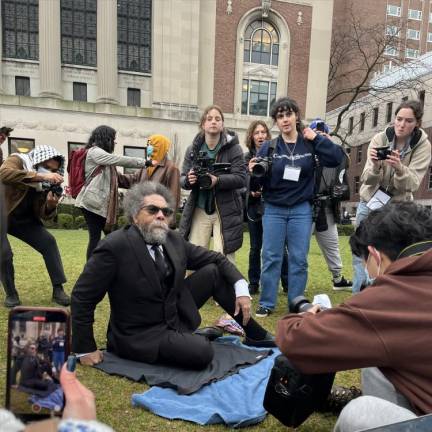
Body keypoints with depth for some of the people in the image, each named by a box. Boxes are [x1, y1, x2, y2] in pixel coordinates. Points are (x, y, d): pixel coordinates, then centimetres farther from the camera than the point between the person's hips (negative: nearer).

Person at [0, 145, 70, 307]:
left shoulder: (46, 183, -9)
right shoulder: (17, 160, -21)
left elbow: (42, 215, -9)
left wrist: (51, 205, -31)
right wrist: (40, 176, -51)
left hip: (23, 219, 5)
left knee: (49, 242, -10)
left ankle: (58, 289, -2)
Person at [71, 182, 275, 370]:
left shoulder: (174, 239, -3)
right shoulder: (115, 246, -22)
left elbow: (216, 258, 4)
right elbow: (82, 296, -16)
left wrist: (241, 289, -9)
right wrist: (86, 349, -13)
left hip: (176, 315, 7)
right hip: (140, 335, -6)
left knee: (213, 271, -3)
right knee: (202, 352, -28)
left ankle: (255, 334, 10)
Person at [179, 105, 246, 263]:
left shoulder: (233, 148, -4)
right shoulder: (193, 149, 6)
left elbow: (241, 179, -11)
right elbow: (182, 179, 6)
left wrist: (217, 180, -27)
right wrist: (189, 180, -17)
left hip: (226, 212, -3)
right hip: (199, 210, 3)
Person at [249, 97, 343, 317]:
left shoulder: (310, 145, 2)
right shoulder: (268, 148, 0)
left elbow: (336, 158, -11)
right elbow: (257, 185, -1)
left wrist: (316, 138, -10)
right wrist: (253, 173, -23)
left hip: (301, 210, 0)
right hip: (273, 210, 0)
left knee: (299, 259, 6)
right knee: (271, 258, 4)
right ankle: (267, 303, 17)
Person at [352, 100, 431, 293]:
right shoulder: (379, 139, -11)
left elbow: (412, 184, -21)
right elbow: (367, 180, -18)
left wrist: (399, 168, -41)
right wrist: (375, 166, -39)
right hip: (370, 203, 1)